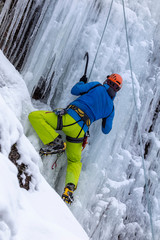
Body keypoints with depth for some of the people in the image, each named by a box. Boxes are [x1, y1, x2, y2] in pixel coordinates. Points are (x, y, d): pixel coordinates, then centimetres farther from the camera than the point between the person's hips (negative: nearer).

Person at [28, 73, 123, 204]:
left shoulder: (97, 86, 10)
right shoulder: (111, 107, 20)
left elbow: (75, 90, 10)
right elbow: (106, 130, 26)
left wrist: (82, 82, 31)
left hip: (70, 118, -5)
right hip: (80, 131, 5)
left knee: (35, 116, -2)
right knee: (75, 161, 24)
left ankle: (55, 142, -17)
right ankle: (71, 186, -2)